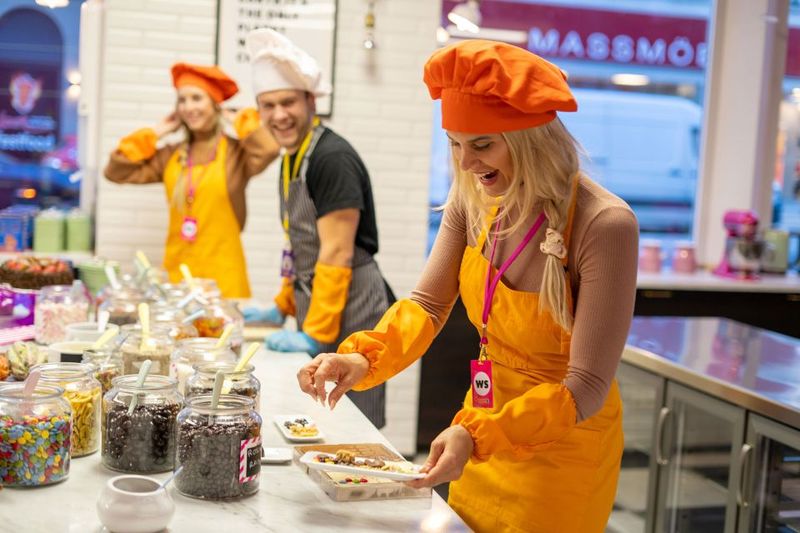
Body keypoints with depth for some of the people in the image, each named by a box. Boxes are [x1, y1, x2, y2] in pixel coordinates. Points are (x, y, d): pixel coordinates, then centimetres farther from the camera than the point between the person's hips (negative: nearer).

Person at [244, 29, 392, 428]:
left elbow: (337, 254, -20)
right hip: (314, 317, 9)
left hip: (349, 317, -9)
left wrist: (316, 334, -19)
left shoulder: (332, 158, -16)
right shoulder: (291, 159, 13)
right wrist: (282, 307, 22)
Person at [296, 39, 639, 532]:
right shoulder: (474, 196, -10)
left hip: (563, 448, -5)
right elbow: (428, 305, -4)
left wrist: (476, 436, -36)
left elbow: (586, 389, -25)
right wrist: (362, 358, -22)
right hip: (483, 431, 6)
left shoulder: (605, 226, -27)